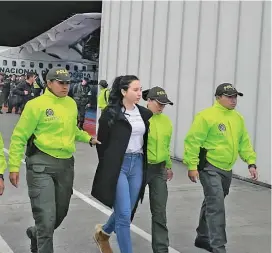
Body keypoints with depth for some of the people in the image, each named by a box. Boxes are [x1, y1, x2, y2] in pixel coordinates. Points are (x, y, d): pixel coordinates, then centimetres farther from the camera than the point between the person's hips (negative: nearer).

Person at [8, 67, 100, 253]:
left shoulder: (71, 104, 7)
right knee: (46, 218, -9)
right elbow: (19, 137, -9)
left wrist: (88, 138, 13)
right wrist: (14, 166, -10)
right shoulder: (36, 104, -11)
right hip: (41, 165, -6)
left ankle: (36, 233, 48)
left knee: (61, 213, 20)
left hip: (66, 164, 7)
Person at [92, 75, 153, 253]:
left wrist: (146, 167, 8)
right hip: (118, 165, -6)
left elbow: (148, 142, 13)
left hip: (137, 165, 6)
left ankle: (103, 233, 44)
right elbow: (102, 141, -2)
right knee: (124, 215, -6)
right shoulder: (111, 113, -7)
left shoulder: (145, 114, 8)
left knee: (126, 212, 16)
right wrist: (107, 166, 0)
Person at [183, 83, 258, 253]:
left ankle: (202, 238, 34)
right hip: (210, 167, -8)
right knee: (217, 206, -11)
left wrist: (251, 162, 5)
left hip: (226, 169, 8)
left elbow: (244, 142, 14)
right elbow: (193, 141, -16)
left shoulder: (238, 118, 9)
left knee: (213, 203, 18)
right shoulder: (207, 116, -14)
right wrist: (192, 166, -18)